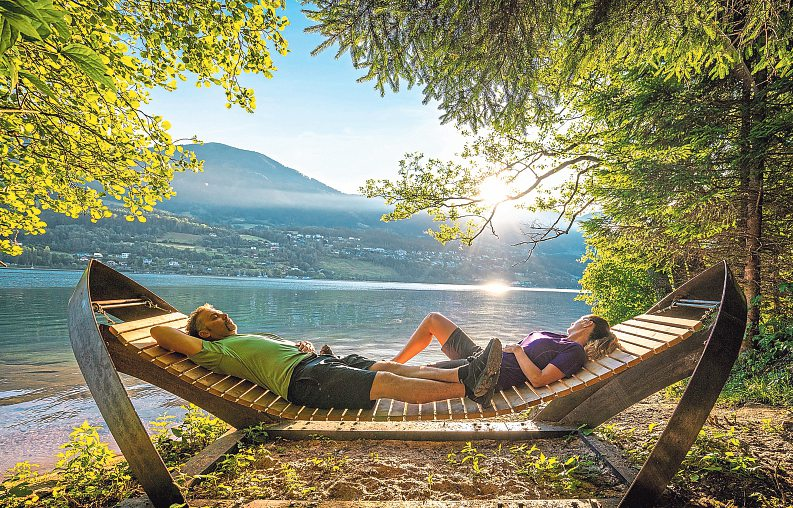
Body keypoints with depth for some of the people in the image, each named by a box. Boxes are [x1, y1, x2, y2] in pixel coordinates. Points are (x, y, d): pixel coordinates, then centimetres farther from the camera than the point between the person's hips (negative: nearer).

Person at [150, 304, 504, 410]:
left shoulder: (259, 335, 35)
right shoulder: (215, 351, 12)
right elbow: (160, 332, 3)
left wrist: (306, 346, 13)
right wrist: (190, 335, 22)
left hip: (321, 362, 9)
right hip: (302, 379, -9)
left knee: (394, 368, -11)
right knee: (389, 383, -22)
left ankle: (466, 374, -19)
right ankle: (469, 387, -28)